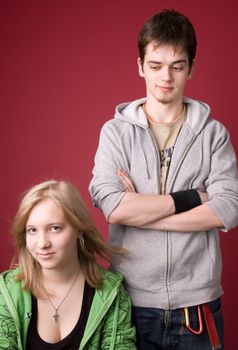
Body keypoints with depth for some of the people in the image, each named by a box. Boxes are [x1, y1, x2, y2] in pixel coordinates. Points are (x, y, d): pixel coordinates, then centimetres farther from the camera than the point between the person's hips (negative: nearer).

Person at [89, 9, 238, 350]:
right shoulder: (116, 131, 0)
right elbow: (113, 207, -15)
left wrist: (140, 211, -12)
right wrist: (193, 197, -12)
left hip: (198, 303, 1)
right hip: (133, 301, 0)